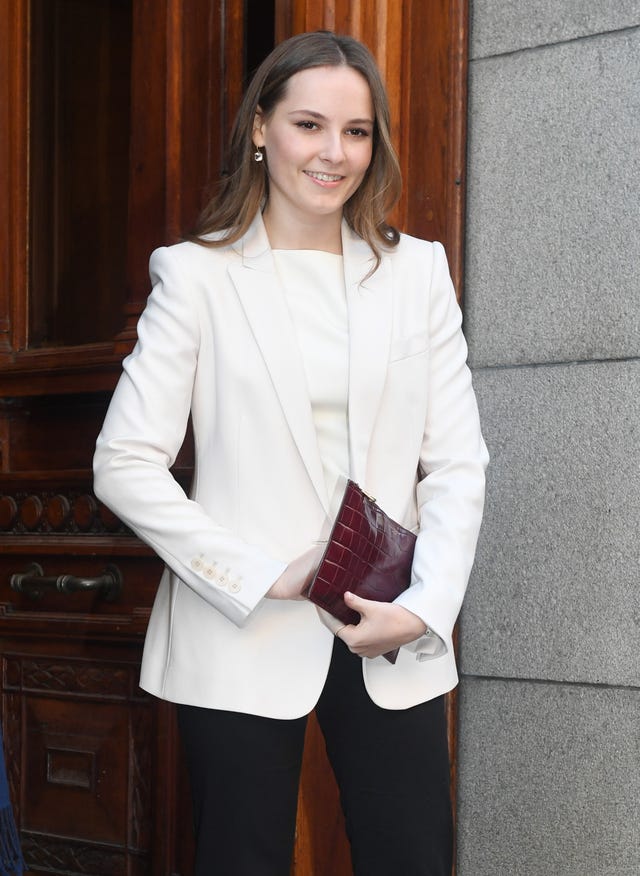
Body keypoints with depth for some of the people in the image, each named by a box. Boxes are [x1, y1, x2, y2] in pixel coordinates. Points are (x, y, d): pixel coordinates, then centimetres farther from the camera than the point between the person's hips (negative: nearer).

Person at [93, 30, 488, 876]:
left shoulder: (417, 271, 10)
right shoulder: (198, 275, 1)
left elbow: (457, 462, 6)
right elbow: (125, 463, -5)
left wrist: (425, 606, -8)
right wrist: (256, 577, -12)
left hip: (393, 645, 2)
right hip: (245, 640, -2)